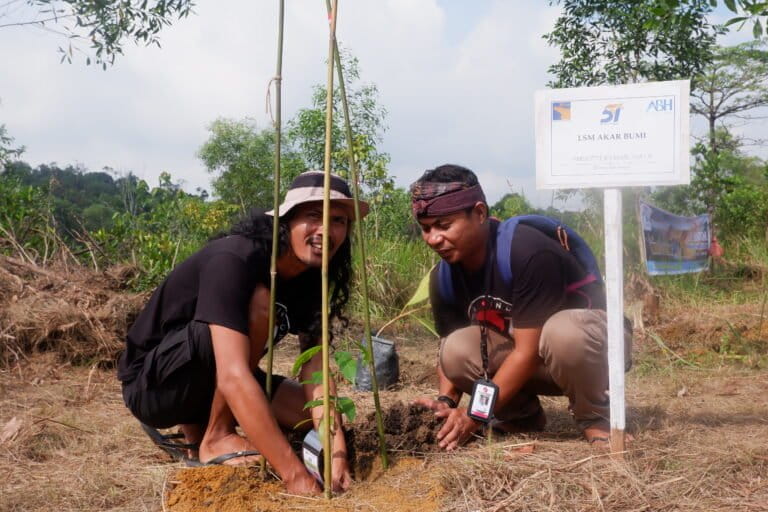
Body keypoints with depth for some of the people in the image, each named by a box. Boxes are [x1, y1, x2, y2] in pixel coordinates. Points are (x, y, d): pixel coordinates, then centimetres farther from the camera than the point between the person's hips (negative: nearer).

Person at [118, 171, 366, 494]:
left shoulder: (310, 278, -7)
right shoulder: (233, 260, -31)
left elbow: (314, 372, -13)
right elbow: (233, 377, -41)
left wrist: (337, 452, -30)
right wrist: (296, 476, -45)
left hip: (215, 387, 8)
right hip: (153, 385, -8)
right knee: (257, 304, -29)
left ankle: (200, 423, 12)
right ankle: (215, 437, -14)